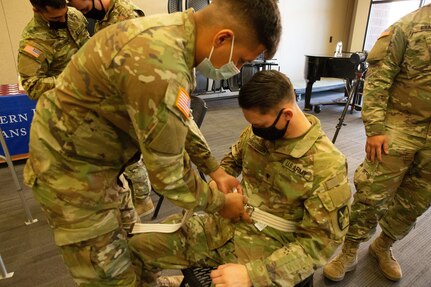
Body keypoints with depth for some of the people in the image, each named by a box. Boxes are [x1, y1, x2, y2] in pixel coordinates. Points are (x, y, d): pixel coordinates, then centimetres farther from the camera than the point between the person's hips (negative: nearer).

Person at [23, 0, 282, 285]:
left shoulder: (174, 31, -3)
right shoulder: (161, 67, -34)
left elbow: (181, 120, 7)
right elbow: (168, 174, -25)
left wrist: (216, 170, 7)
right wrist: (221, 202, -7)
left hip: (89, 152, 9)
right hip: (70, 166, -8)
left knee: (126, 239, 25)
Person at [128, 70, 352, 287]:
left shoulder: (327, 166, -17)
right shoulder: (256, 131, -2)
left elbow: (320, 241, -16)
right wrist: (216, 182, -4)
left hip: (270, 250, -4)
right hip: (226, 224, 5)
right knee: (137, 247, -1)